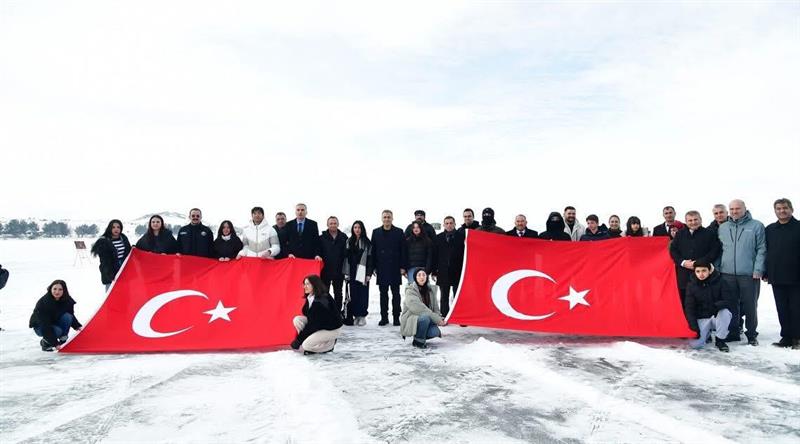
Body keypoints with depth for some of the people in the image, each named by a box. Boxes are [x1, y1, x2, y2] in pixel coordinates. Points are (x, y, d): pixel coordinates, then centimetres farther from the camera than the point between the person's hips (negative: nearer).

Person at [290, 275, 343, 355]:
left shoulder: (321, 301, -29)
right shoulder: (309, 297, -3)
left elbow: (313, 324, -26)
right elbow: (307, 316, 6)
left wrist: (298, 340, -19)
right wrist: (299, 338, 0)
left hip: (332, 329, -8)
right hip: (318, 325, 8)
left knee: (306, 345, -22)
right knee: (297, 319, -8)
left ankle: (330, 344, 0)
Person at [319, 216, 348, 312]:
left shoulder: (344, 237, 1)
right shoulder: (322, 237, 0)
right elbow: (318, 253, 0)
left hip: (339, 270, 1)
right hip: (325, 270, -1)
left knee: (338, 293, 12)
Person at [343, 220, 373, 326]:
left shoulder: (367, 242, -1)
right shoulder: (349, 241, 12)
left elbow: (370, 258, -5)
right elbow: (346, 257, 12)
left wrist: (368, 274, -11)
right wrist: (346, 272, 6)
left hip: (362, 272, -4)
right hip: (352, 271, 4)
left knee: (362, 293, -3)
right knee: (353, 294, 4)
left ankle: (362, 316, 5)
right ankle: (355, 315, 11)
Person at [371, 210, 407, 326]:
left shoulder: (399, 232, 3)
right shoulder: (376, 232, 8)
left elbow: (403, 250, 1)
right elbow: (373, 251, 7)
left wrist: (403, 267, -5)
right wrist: (373, 267, 1)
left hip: (395, 268, -1)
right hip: (381, 268, 1)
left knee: (395, 293, 4)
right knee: (383, 293, 6)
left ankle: (396, 317, 10)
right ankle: (384, 317, 13)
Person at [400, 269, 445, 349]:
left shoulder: (430, 289, 6)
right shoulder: (410, 291, -14)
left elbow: (435, 307, 9)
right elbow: (419, 308, -25)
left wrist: (439, 318, -12)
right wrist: (436, 319, -26)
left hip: (427, 320, 6)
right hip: (410, 321, -5)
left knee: (435, 332, -23)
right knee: (425, 318, -35)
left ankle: (419, 335, 10)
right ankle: (418, 341, -12)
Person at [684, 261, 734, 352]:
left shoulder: (719, 282, -9)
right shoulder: (691, 286, -5)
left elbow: (730, 301, -13)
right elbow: (689, 308, -4)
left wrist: (717, 305, -34)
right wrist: (694, 326, -14)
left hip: (718, 316, 0)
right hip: (702, 319, 0)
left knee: (725, 311, -36)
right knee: (694, 344, -23)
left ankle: (720, 340, -11)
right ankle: (707, 332, 15)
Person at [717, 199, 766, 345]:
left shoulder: (756, 226, 0)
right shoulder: (722, 228, 11)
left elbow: (761, 250, -3)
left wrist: (758, 270, -11)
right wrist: (716, 269, 5)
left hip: (749, 274, -3)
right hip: (727, 274, 3)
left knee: (750, 306, 4)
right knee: (731, 305, 9)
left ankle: (752, 334, 15)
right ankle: (733, 332, 20)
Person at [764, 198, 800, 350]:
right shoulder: (769, 230, 10)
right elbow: (764, 252, 12)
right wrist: (765, 273, 8)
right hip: (777, 278, 4)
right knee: (782, 310, 9)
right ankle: (786, 337, 17)